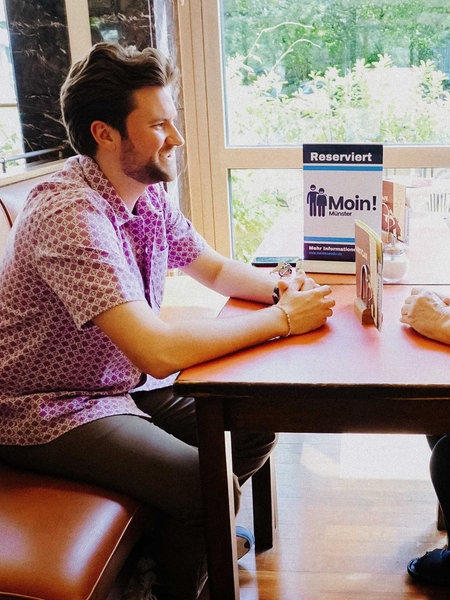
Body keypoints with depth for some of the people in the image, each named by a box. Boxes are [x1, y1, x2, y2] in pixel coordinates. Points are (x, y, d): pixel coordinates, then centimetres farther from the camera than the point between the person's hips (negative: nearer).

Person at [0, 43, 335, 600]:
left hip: (125, 383, 9)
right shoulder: (70, 214, -29)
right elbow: (159, 351, -37)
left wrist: (282, 287, -9)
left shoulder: (148, 194, -1)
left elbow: (216, 268, 12)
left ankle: (198, 536, 26)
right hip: (50, 412, -8)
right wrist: (282, 319, -27)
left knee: (254, 427, 2)